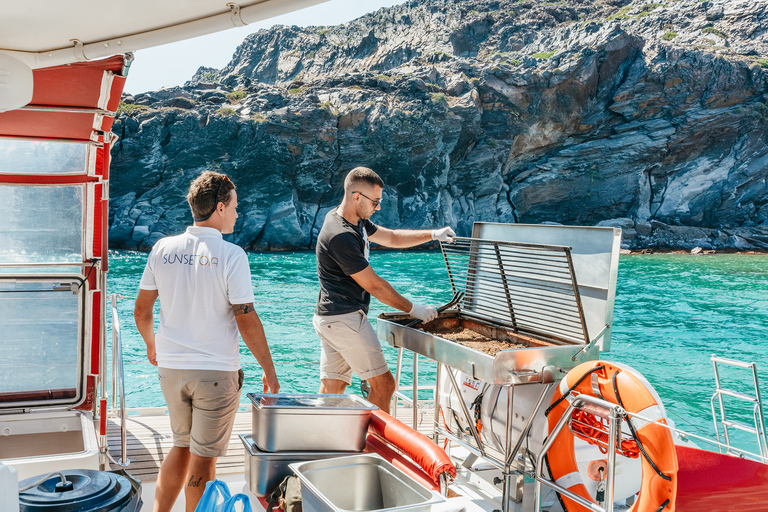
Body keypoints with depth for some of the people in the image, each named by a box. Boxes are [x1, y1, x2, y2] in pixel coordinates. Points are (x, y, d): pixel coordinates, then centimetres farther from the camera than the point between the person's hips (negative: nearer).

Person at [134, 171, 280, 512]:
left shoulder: (163, 249, 1)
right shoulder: (231, 256, -13)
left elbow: (142, 310, 7)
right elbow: (247, 321, -14)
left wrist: (150, 344, 26)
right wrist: (269, 371, -4)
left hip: (171, 367, 5)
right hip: (216, 370, -5)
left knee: (181, 446, 23)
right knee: (203, 457, 8)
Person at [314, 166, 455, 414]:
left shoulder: (356, 221, 12)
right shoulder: (341, 236, -20)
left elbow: (391, 238, 24)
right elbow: (373, 285, -16)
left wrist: (433, 234, 11)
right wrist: (413, 309, -7)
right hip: (345, 318, -10)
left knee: (331, 390, 9)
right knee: (383, 384, -4)